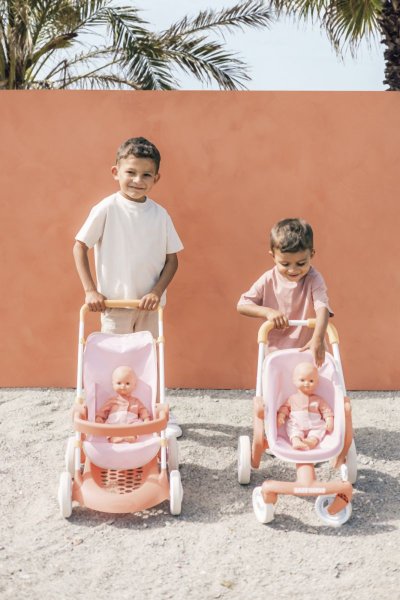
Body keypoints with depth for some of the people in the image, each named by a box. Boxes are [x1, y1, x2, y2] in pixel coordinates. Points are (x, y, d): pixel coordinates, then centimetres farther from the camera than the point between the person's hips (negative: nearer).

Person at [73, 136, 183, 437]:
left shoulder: (160, 214, -2)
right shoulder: (107, 209, -10)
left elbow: (172, 259, 2)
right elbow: (79, 246, -5)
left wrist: (157, 291, -12)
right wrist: (90, 290, -10)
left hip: (149, 302, 2)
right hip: (114, 301, -2)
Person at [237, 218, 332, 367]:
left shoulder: (313, 279, -14)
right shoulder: (268, 280, -8)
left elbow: (322, 308, -28)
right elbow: (242, 305, -7)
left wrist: (318, 338, -45)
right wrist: (268, 312, -24)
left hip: (307, 350, -2)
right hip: (275, 350, 2)